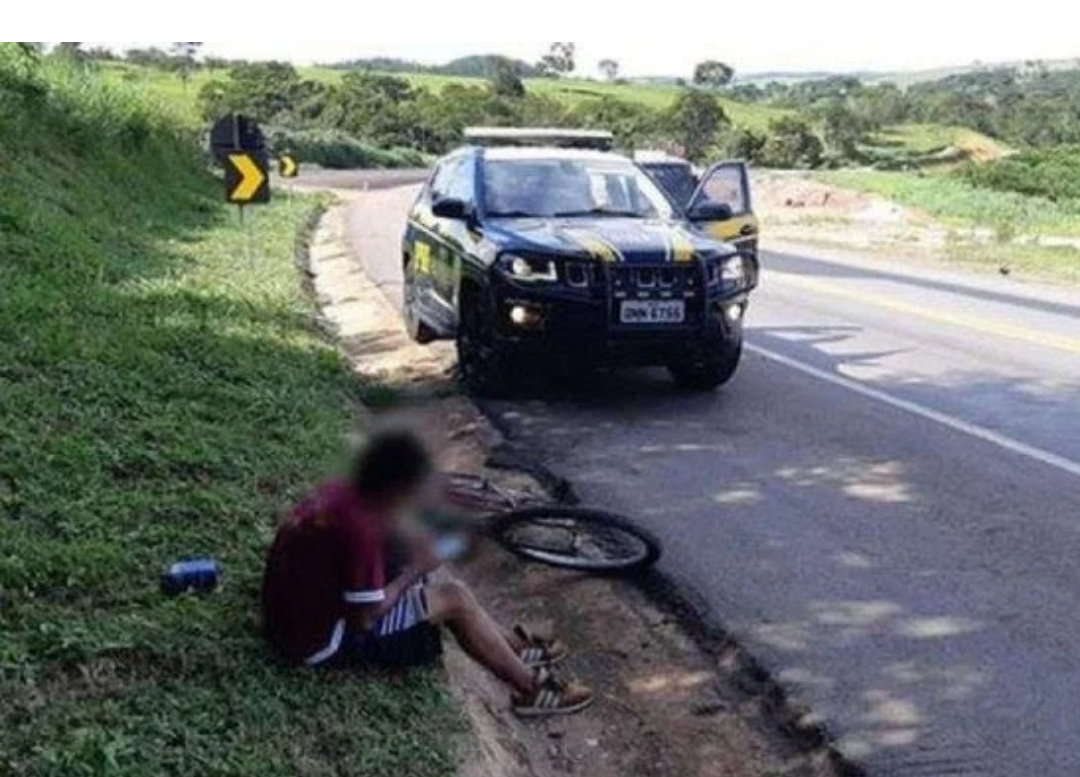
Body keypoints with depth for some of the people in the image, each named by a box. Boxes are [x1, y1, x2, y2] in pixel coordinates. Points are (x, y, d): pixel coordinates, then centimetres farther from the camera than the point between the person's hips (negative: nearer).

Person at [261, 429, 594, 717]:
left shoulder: (342, 492, -3)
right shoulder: (360, 530, -29)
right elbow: (364, 619, -23)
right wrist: (415, 569, -12)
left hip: (299, 616, 9)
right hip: (321, 642, -9)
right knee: (454, 599, -7)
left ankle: (514, 647, 22)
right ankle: (532, 688, 4)